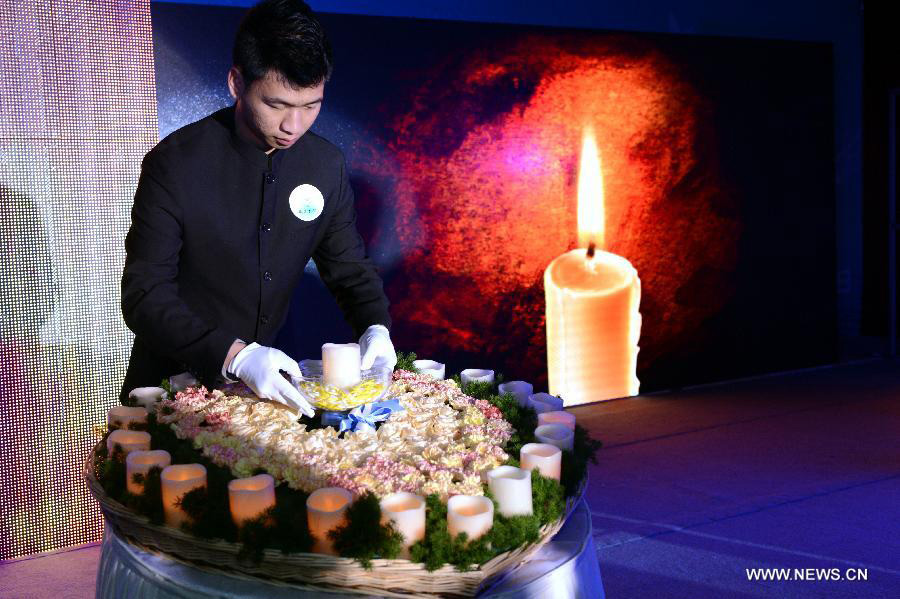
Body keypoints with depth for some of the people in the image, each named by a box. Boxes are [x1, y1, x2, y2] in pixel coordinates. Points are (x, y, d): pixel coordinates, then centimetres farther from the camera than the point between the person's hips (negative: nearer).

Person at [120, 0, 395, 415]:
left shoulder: (327, 166, -3)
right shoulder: (174, 163, -17)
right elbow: (144, 297, -19)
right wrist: (235, 355, -34)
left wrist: (375, 328, -14)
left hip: (264, 382, 3)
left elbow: (350, 269, 7)